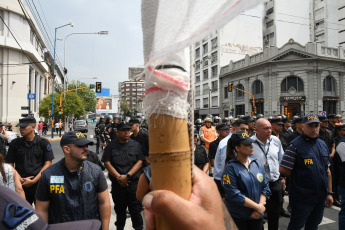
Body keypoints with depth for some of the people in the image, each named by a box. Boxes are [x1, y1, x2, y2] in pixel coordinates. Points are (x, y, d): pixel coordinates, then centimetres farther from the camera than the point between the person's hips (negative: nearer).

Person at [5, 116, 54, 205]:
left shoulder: (43, 143, -1)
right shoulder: (15, 143, 6)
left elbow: (48, 163, -3)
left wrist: (33, 181, -10)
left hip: (39, 184, -2)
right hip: (20, 185, 2)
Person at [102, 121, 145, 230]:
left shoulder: (136, 145, 4)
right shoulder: (111, 146, 3)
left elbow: (139, 162, -1)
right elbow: (107, 163, -3)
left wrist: (127, 176, -12)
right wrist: (119, 177, -11)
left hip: (133, 183, -1)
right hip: (117, 184, 1)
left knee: (135, 209, 3)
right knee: (120, 209, 14)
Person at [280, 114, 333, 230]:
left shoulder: (323, 144, 8)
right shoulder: (295, 145, -15)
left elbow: (327, 171, 12)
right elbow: (283, 170, -16)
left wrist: (329, 193, 11)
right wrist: (298, 177, -4)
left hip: (321, 198, 6)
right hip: (302, 197, -6)